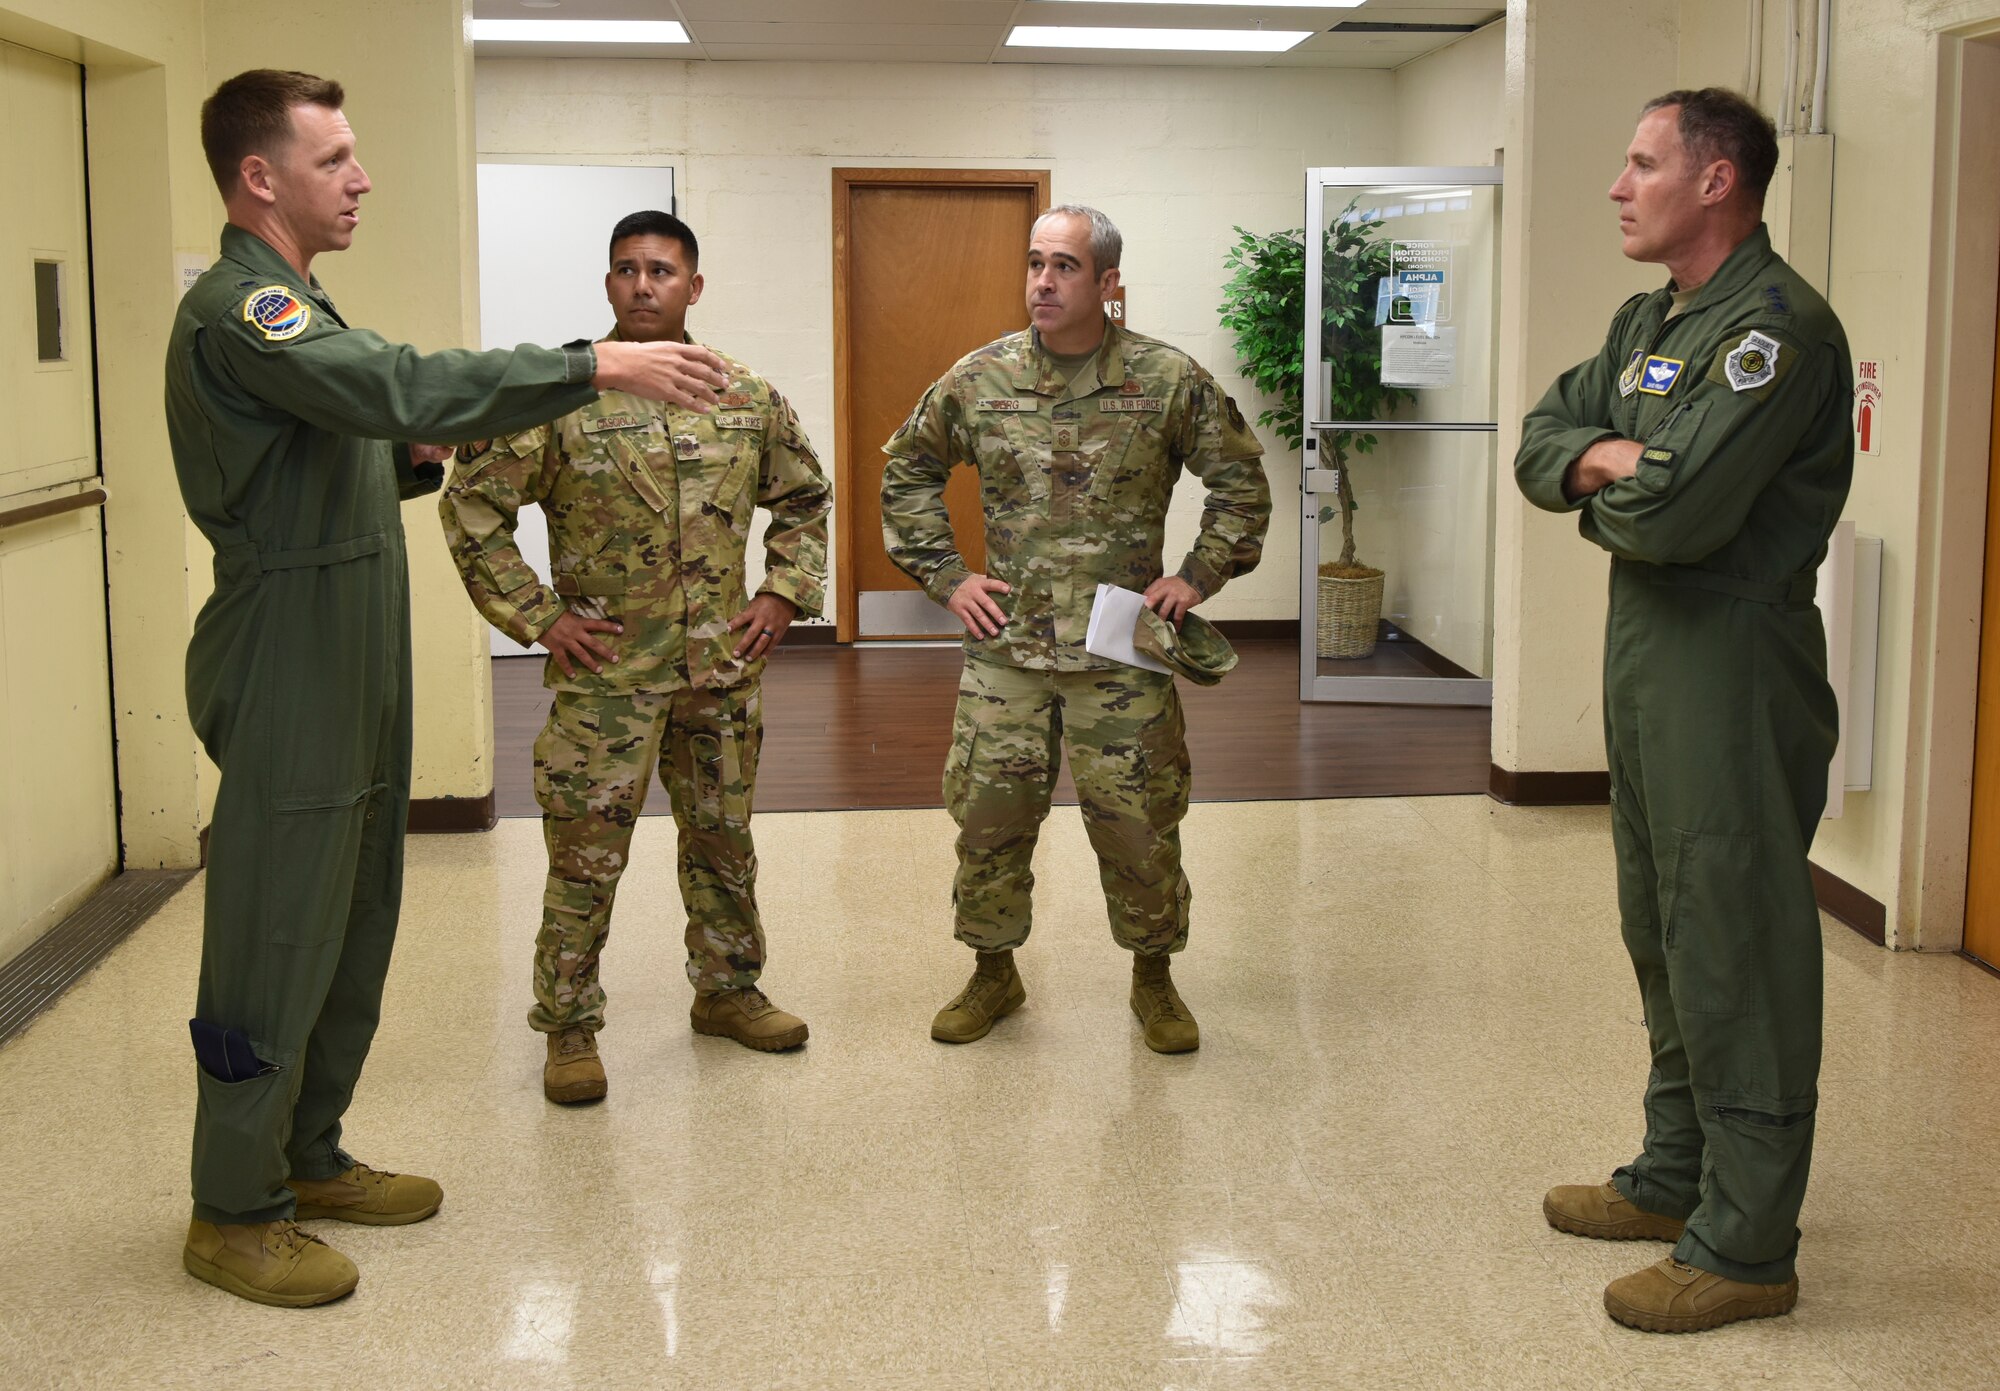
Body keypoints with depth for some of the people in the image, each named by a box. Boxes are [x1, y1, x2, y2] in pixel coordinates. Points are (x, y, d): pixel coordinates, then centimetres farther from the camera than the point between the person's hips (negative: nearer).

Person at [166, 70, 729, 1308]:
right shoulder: (237, 309, -17)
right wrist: (598, 366, -35)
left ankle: (307, 1158, 30)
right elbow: (398, 383, -32)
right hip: (288, 678, -10)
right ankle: (235, 1213, 11)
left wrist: (417, 461, 0)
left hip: (351, 673, 10)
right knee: (277, 938, -2)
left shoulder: (290, 308, 18)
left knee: (352, 926, 16)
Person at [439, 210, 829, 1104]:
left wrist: (783, 595, 6)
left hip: (723, 668, 4)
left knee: (724, 840, 16)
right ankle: (568, 1027, 15)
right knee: (586, 855, 1)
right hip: (606, 673, -4)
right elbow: (471, 509, -6)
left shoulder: (746, 396, 4)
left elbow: (804, 498, 18)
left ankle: (727, 990, 34)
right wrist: (537, 617, -9)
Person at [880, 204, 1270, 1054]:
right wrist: (945, 577, 5)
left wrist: (1199, 575, -2)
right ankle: (993, 973, 26)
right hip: (1005, 645, 2)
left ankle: (1153, 977, 25)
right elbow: (907, 475, 14)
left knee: (1139, 822, 4)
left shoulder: (1169, 380, -3)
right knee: (988, 816, 6)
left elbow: (1241, 481, 7)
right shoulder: (977, 380, 1)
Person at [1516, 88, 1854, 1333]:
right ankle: (1678, 1175, 33)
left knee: (1737, 947, -4)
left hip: (1735, 665, -10)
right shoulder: (1649, 323, 15)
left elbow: (1678, 512, -26)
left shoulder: (1778, 327, -17)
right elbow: (1542, 445, 11)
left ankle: (1746, 1244, 6)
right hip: (1645, 654, 10)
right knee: (1666, 932, 18)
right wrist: (1611, 460, -10)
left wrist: (1604, 489, -4)